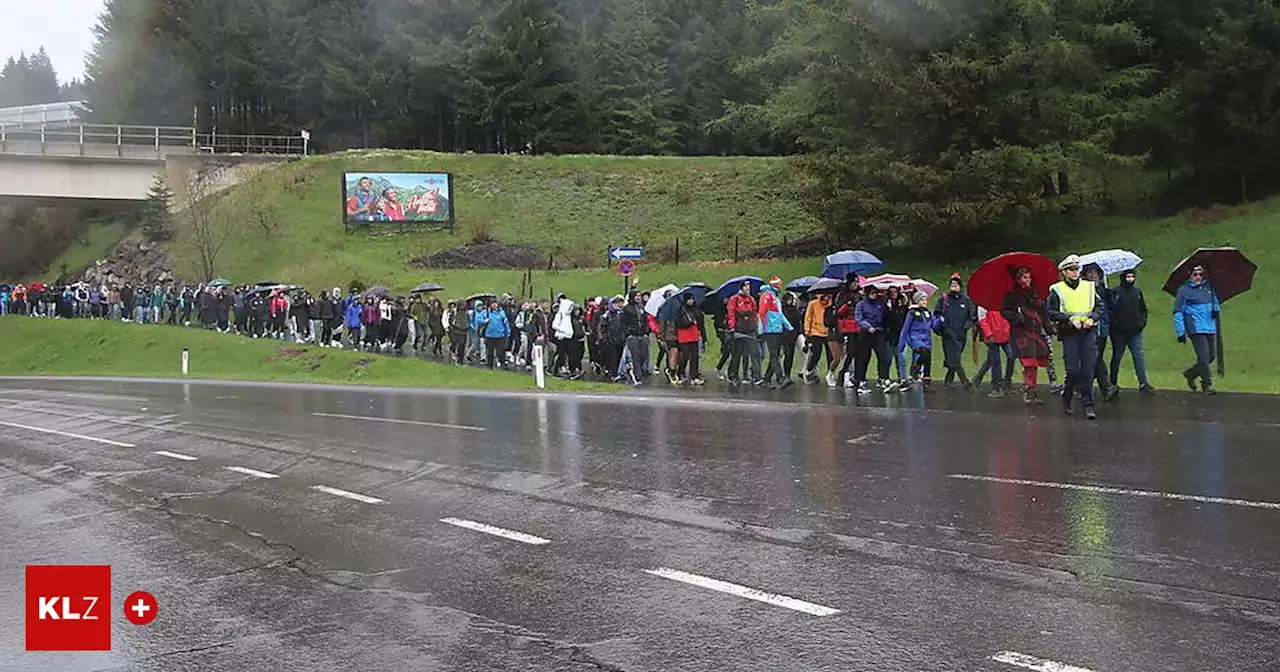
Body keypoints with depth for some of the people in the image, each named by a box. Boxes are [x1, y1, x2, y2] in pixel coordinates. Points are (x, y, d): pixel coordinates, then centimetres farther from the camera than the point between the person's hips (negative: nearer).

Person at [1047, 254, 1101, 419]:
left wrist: (1091, 318, -5)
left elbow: (1099, 307, 14)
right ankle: (1067, 399, 19)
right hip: (1069, 333, -2)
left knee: (1088, 369, -3)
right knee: (1073, 370, -6)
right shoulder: (1057, 290, 2)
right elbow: (1051, 311, -3)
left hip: (1088, 332, 2)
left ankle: (1088, 405, 2)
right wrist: (1070, 319, -13)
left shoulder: (1089, 287, 12)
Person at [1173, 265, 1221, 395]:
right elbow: (1178, 312, -3)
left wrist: (1217, 310, -1)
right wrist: (1180, 332, -8)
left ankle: (1190, 373, 29)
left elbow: (1217, 303, 25)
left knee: (1212, 355, 9)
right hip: (1196, 329, -6)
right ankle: (1207, 385, -2)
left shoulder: (1208, 288, 13)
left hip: (1210, 328, 6)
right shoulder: (1184, 290, -3)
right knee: (1204, 356, -11)